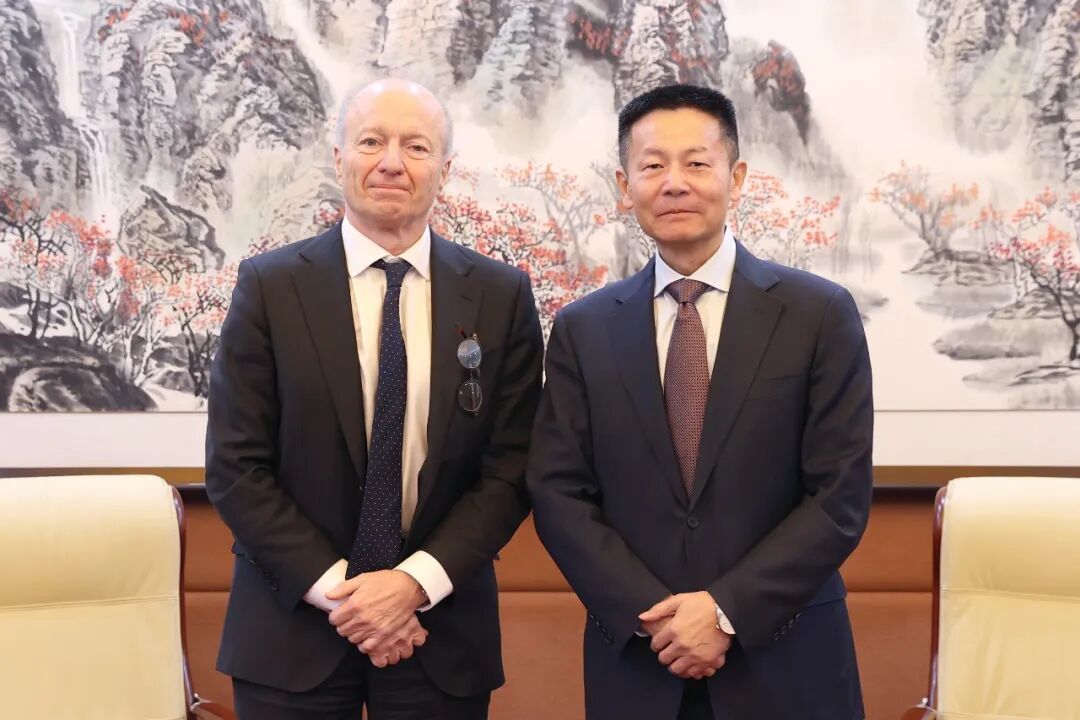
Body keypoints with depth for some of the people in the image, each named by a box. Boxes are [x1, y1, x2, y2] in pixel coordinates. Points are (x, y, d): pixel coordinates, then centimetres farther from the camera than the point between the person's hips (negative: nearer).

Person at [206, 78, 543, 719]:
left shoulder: (502, 296, -1)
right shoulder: (270, 286, -4)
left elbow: (511, 468, -2)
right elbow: (235, 466, -5)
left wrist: (418, 582, -12)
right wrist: (335, 589, -12)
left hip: (442, 631, 1)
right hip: (294, 628, -1)